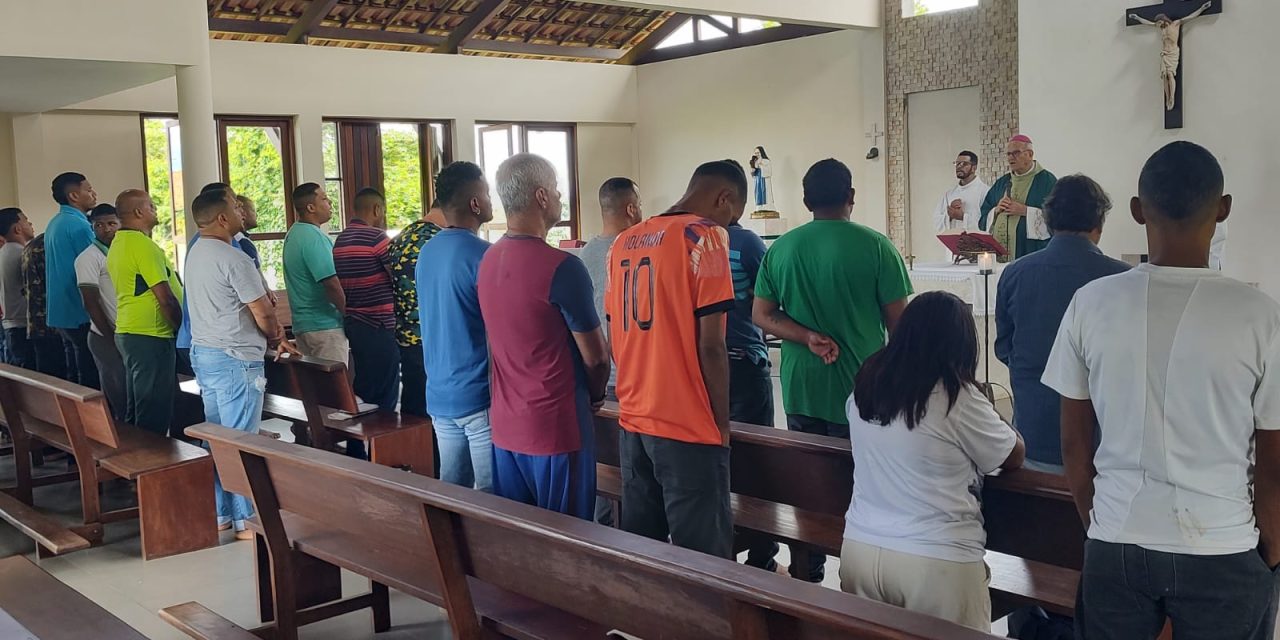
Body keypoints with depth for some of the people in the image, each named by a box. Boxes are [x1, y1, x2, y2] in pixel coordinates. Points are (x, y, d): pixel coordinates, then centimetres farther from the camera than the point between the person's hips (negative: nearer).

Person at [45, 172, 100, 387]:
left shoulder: (54, 224, 14)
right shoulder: (78, 225, -16)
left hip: (61, 313, 9)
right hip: (81, 314, -9)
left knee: (74, 377, 14)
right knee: (90, 377, -5)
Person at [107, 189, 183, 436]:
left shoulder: (118, 243, 14)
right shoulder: (143, 244, -16)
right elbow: (165, 298, -18)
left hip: (127, 332, 10)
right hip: (151, 336, -10)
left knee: (135, 410, 16)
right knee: (155, 415, -4)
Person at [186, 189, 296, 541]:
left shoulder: (196, 252, 12)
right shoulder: (234, 259, -18)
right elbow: (264, 314, -16)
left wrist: (273, 338, 16)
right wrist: (276, 336, 6)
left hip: (203, 353, 9)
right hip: (235, 358, -9)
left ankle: (220, 514, 21)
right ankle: (245, 521, 3)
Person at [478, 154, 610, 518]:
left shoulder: (487, 262, 4)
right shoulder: (561, 267, -18)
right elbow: (595, 356, -13)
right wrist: (596, 397, 8)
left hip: (505, 426, 7)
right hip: (556, 428, -7)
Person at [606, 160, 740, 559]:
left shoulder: (624, 242, 11)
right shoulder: (705, 237, -10)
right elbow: (710, 347, -15)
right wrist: (722, 425, -5)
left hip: (632, 421, 7)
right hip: (688, 427, -7)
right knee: (704, 559, 2)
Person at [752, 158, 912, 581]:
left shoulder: (781, 248, 3)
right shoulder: (875, 246, -9)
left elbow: (762, 315, 0)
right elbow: (898, 320, -7)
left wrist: (809, 337, -10)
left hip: (801, 390, 4)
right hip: (860, 389, -4)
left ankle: (805, 582, 23)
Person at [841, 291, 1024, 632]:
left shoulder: (865, 384, 1)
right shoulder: (958, 398, -15)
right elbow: (1014, 456, 0)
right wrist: (990, 421, 19)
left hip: (859, 547, 5)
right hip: (936, 562, -4)